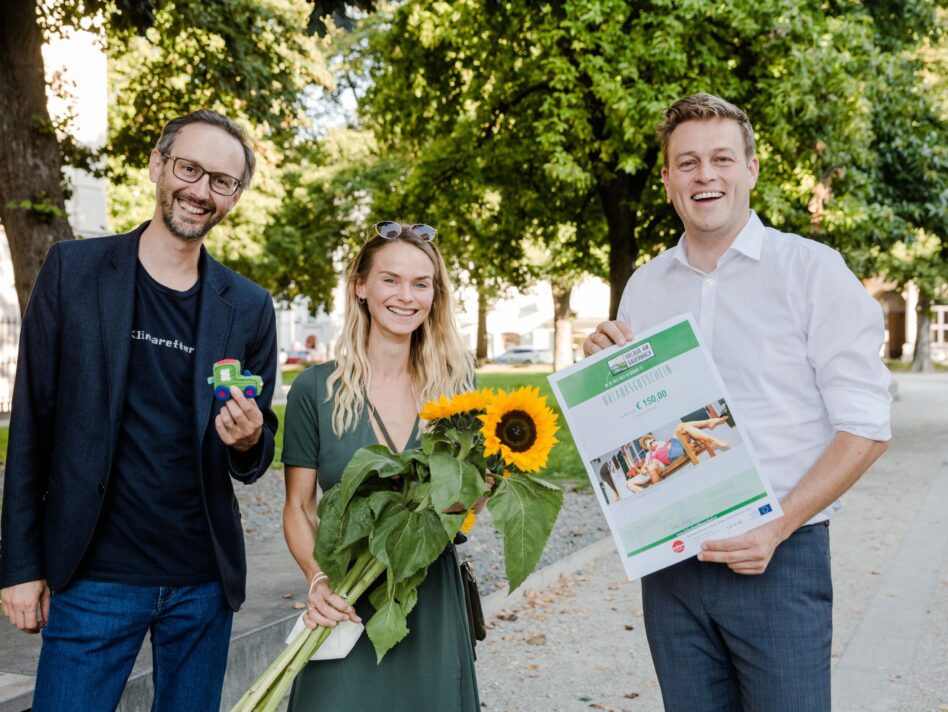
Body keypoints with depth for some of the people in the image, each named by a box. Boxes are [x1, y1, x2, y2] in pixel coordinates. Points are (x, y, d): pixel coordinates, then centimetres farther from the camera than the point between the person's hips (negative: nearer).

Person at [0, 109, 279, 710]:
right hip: (94, 575, -2)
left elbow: (255, 460, 9)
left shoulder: (250, 307, 2)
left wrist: (248, 443, -16)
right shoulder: (73, 270, -3)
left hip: (205, 580, 3)